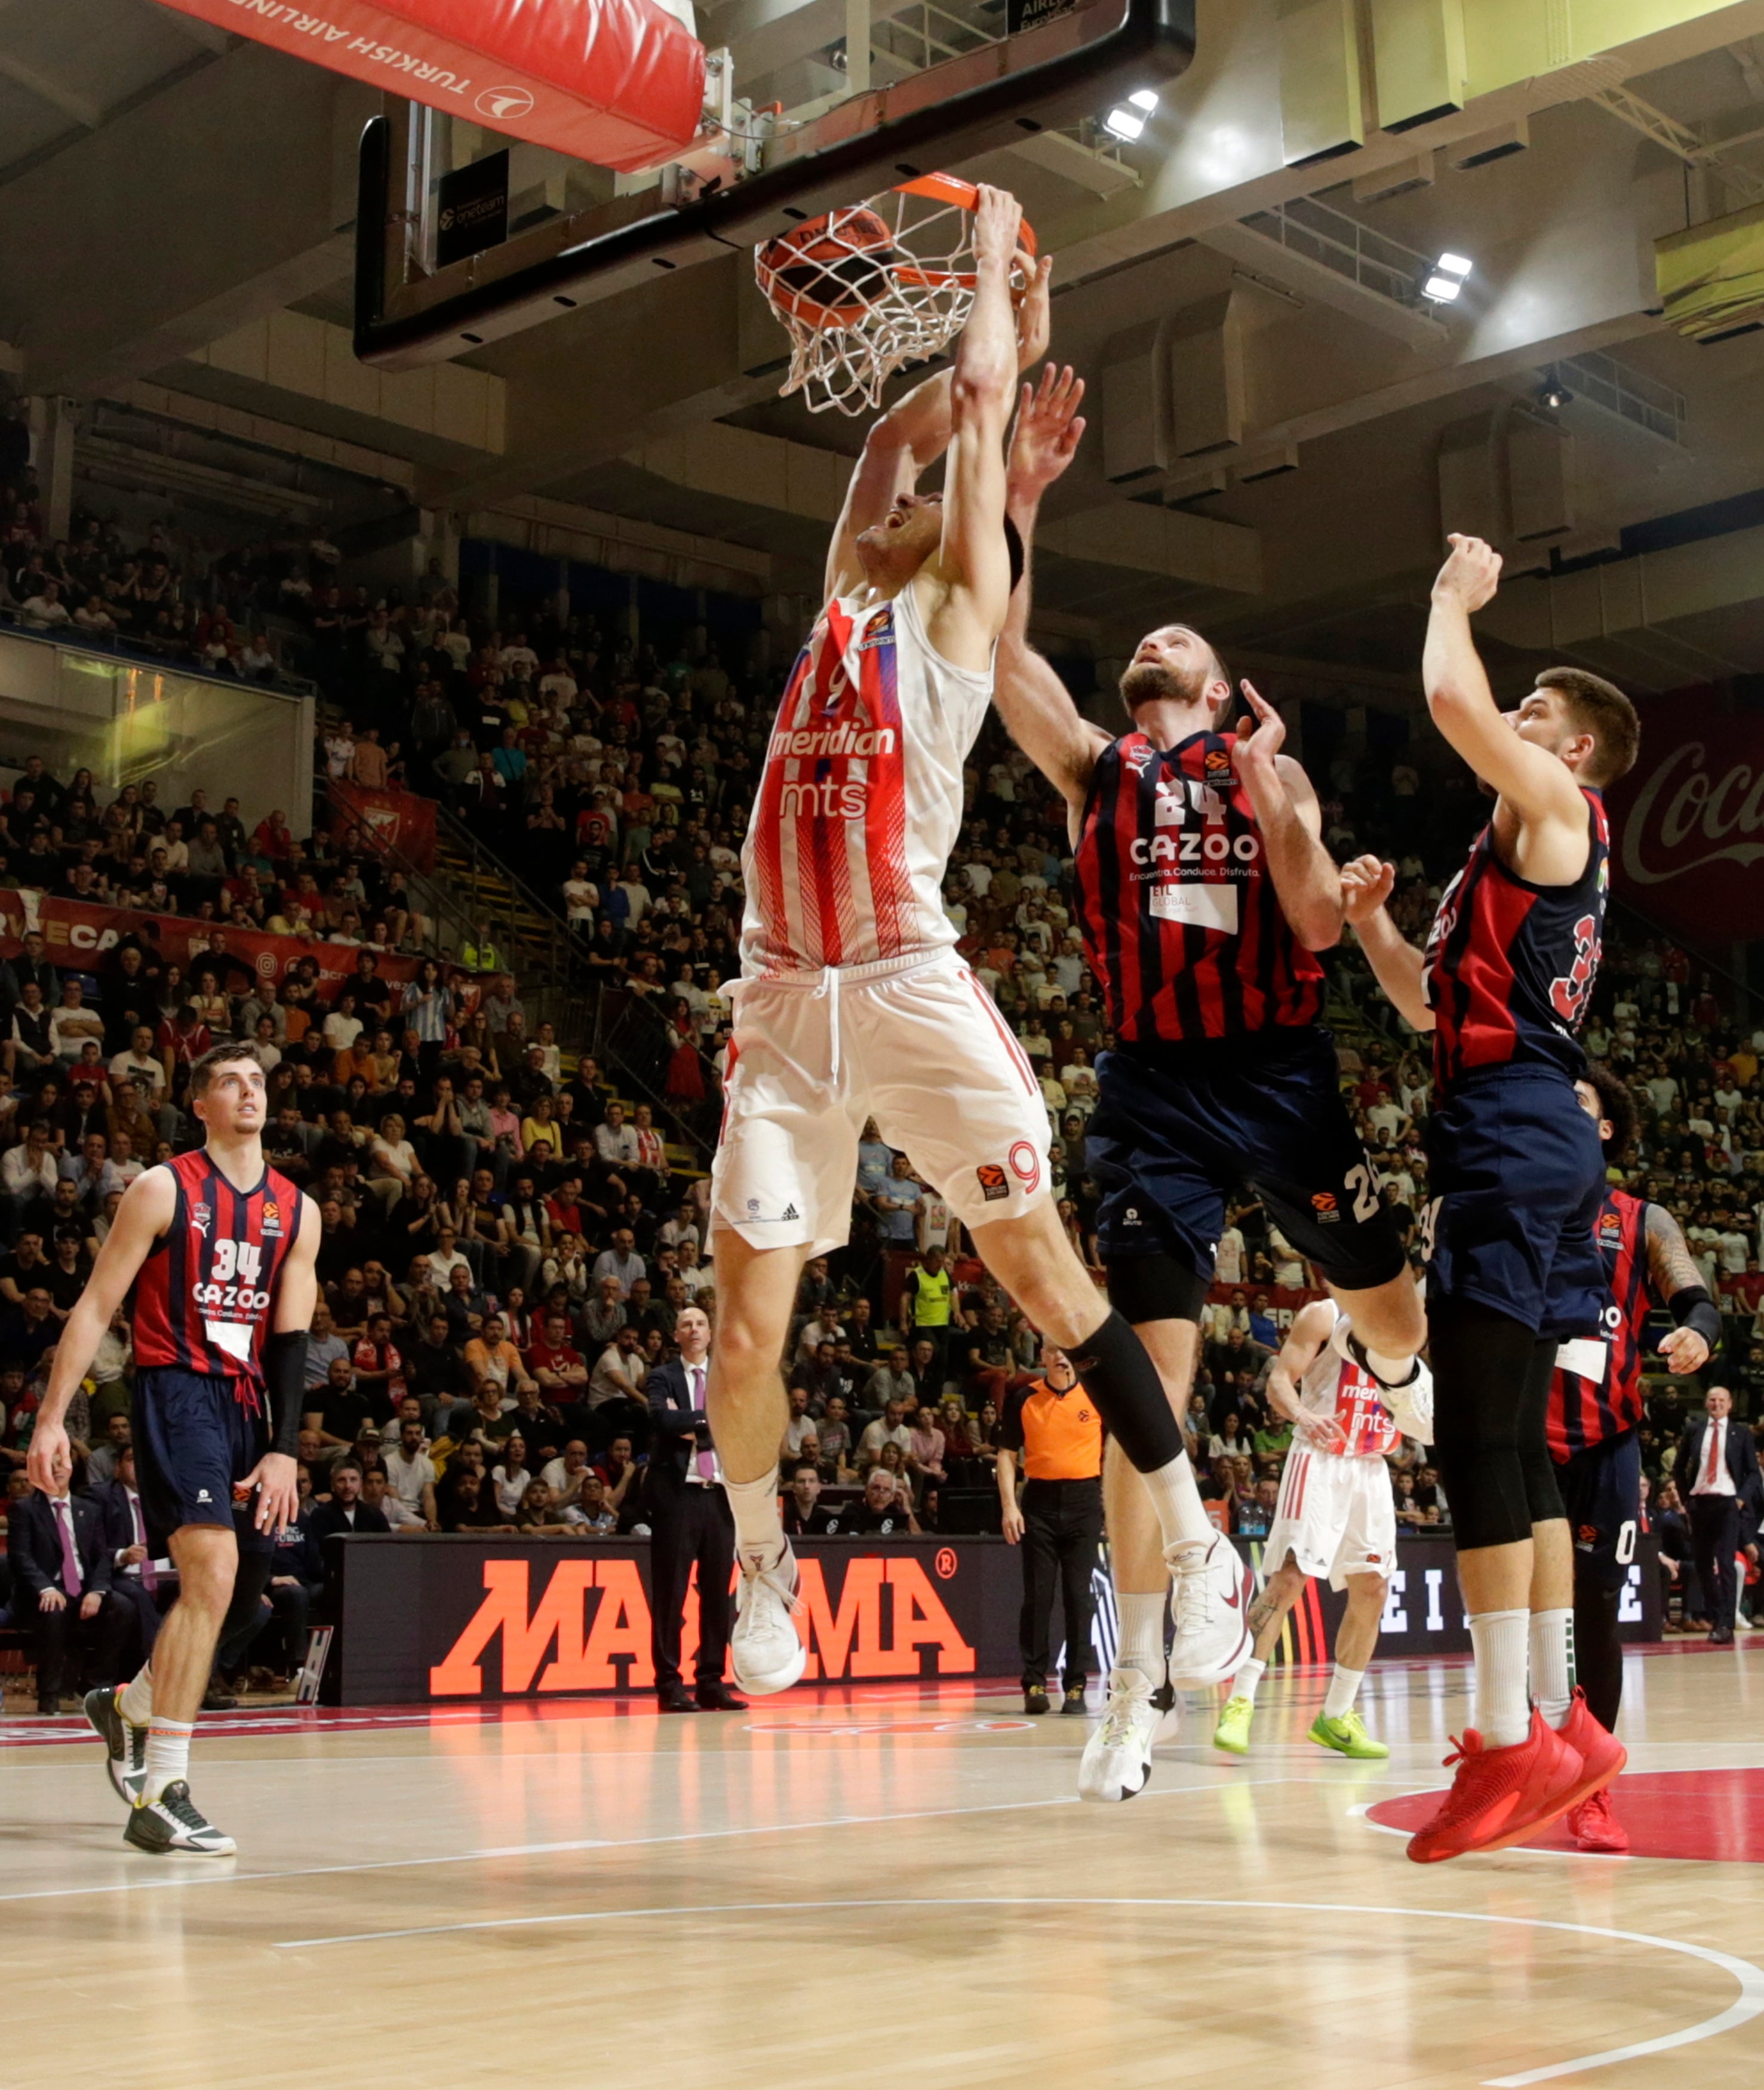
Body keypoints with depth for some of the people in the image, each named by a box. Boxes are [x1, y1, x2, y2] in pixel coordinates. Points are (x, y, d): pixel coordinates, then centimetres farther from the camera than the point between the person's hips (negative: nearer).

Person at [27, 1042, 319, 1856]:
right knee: (213, 1570, -22)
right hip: (175, 1387, -6)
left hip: (247, 1404, 6)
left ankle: (127, 1708, 42)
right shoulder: (164, 1189, -3)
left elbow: (290, 1337, 5)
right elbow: (95, 1307, -4)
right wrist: (52, 1417, -10)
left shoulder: (297, 1211, 9)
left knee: (239, 1593, 13)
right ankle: (161, 1796, -19)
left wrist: (283, 1451, -5)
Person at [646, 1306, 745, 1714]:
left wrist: (695, 1428, -9)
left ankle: (712, 1683, 11)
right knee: (670, 1591, -3)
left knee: (717, 1591, 5)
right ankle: (670, 1685, 1)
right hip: (677, 1493, -4)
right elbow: (663, 1420, -16)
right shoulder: (663, 1378, 4)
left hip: (721, 1494, 4)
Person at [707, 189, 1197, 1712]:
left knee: (1045, 1273, -6)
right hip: (784, 1006, 5)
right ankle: (762, 1566, 23)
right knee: (747, 1333, 2)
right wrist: (980, 323, 37)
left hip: (910, 992, -5)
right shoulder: (843, 604, 20)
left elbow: (978, 405, 11)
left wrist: (998, 268, 24)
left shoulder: (955, 609, 7)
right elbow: (902, 428, 31)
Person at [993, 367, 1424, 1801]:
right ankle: (1142, 1681, 0)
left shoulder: (1270, 771, 12)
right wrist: (1022, 493, -10)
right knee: (1149, 1373, -8)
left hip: (1282, 1076, 1)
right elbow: (998, 645, -4)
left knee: (1397, 1327, 7)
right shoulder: (1094, 765, 11)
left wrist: (1275, 796, -11)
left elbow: (1319, 926, -1)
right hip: (1157, 1090, -1)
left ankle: (1404, 1387, 49)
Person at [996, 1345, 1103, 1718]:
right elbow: (1007, 1454, 5)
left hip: (1084, 1500, 0)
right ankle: (1034, 1683, 6)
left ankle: (1076, 1687, 4)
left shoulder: (1097, 1397, 3)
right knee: (1037, 1595, 0)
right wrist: (1009, 1506, -5)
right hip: (1040, 1500, 0)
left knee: (1079, 1595, 0)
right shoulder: (1024, 1399, 4)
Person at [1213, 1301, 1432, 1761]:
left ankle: (1336, 1717, 14)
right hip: (1320, 1461, -6)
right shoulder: (1323, 1316, -3)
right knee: (1288, 1579, -16)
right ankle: (1239, 1703, -14)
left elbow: (1407, 1399, 22)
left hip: (1372, 1468, 7)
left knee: (1372, 1590, 4)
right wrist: (1303, 1416, -30)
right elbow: (1279, 1382, -10)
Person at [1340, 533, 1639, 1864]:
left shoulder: (1559, 808, -2)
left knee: (1478, 1432, -14)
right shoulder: (1519, 849, 26)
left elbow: (1451, 699, -17)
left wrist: (1458, 597, 1)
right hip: (1517, 1134, 10)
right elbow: (1425, 1002, 30)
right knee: (1514, 1442, 11)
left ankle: (1513, 1742, -15)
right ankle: (1557, 1723, 16)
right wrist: (1370, 915, 15)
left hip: (1517, 1127, -10)